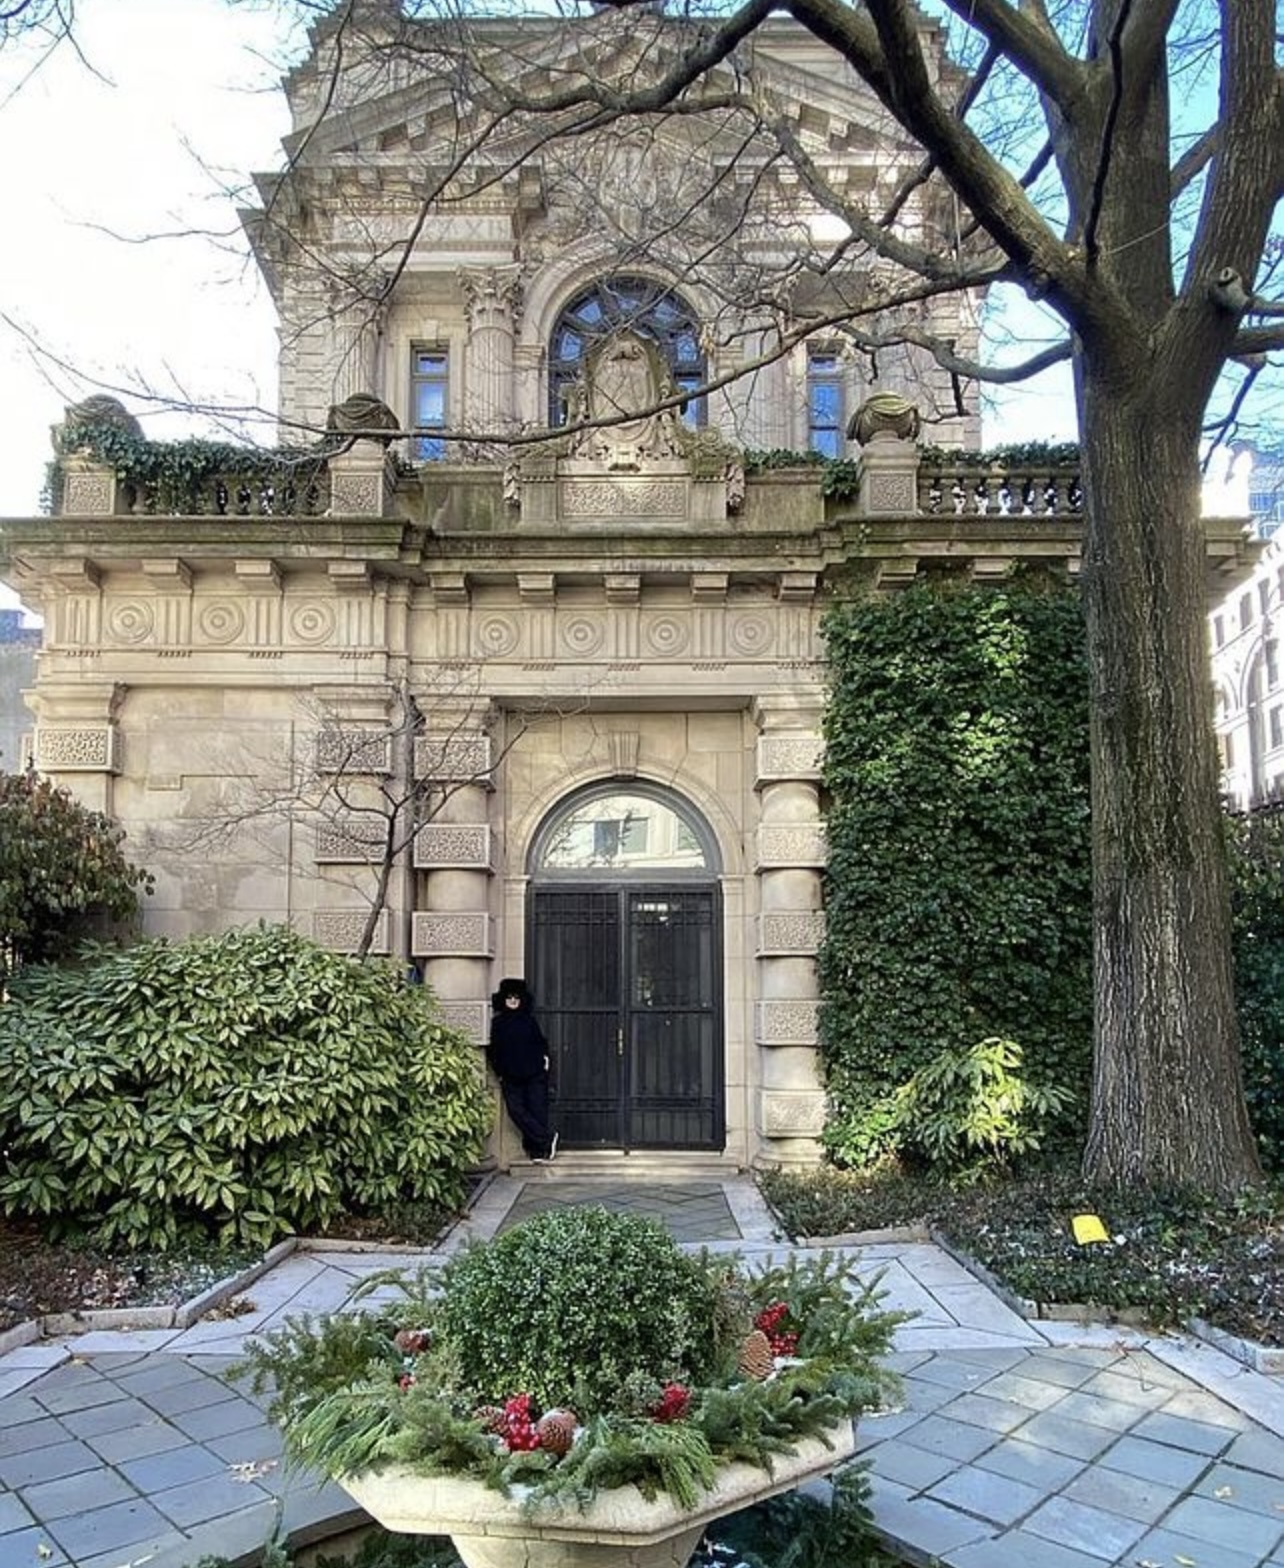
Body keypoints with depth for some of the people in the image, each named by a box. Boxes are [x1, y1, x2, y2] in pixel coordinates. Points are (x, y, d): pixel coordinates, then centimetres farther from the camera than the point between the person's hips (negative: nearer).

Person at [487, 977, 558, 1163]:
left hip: (534, 1073, 0)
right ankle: (547, 1139, -8)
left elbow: (541, 1042, 17)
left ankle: (537, 1150, 0)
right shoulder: (497, 1023, 7)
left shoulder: (528, 1020, 9)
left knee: (537, 1111, -5)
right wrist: (499, 1072, 2)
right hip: (511, 1078, 0)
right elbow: (493, 1050, 8)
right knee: (516, 1110, -12)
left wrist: (544, 1057, 1)